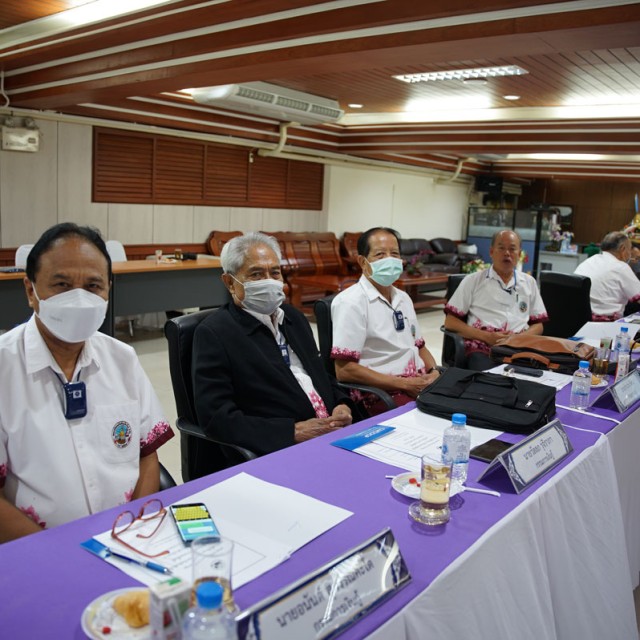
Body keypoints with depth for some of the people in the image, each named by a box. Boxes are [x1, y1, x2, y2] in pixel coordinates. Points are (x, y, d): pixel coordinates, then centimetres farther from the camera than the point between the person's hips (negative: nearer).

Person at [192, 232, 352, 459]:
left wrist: (342, 405, 2)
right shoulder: (213, 334, -5)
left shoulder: (293, 317, 15)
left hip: (335, 434, 7)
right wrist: (294, 431, -16)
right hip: (277, 451, -7)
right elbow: (216, 417, -12)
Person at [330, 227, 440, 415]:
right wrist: (405, 384, -15)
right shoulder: (350, 302, -8)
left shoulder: (403, 298, 16)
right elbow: (344, 370, -14)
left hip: (420, 382, 8)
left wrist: (434, 371, 2)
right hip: (380, 393, -8)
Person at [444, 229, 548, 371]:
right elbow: (450, 322, 5)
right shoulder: (473, 280, 11)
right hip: (482, 349, -3)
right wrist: (487, 336, -8)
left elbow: (538, 326, 21)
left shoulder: (528, 282, 21)